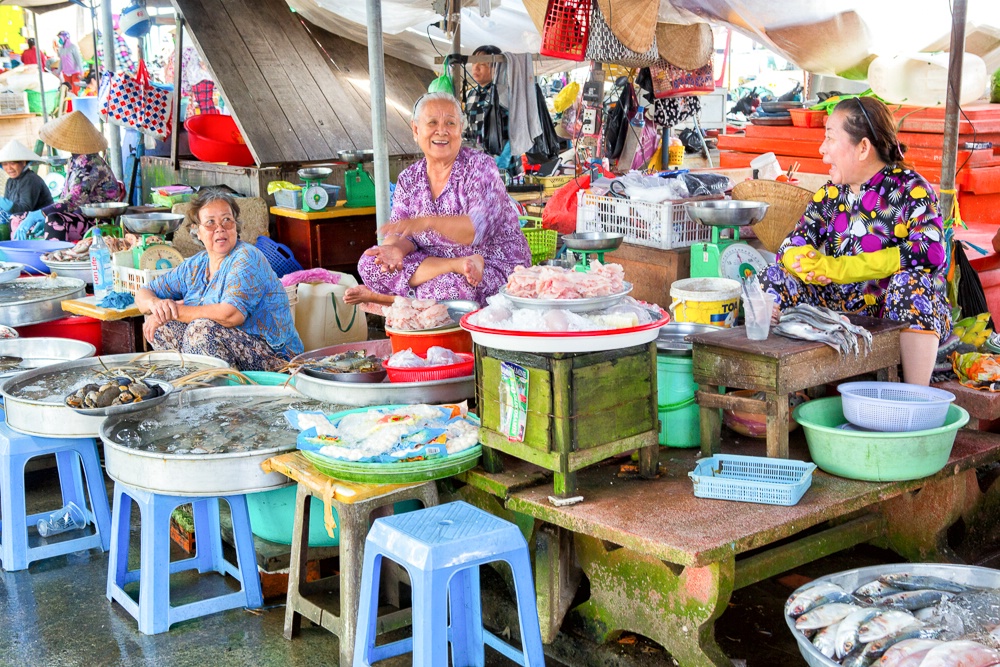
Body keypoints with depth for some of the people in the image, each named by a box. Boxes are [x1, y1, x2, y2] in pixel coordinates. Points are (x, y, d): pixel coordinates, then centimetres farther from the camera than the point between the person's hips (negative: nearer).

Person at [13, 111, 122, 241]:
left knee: (54, 221, -36)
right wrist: (44, 218, 1)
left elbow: (73, 201, -25)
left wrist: (38, 214, -27)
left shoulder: (91, 164, -17)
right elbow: (64, 197, 15)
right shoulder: (74, 161, 12)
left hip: (98, 221, -10)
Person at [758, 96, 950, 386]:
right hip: (844, 307, 5)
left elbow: (929, 253, -25)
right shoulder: (831, 193, 9)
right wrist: (807, 265, -24)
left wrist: (839, 268, -28)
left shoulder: (909, 188, -9)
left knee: (909, 282, -35)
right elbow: (791, 247, 3)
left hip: (906, 317, -5)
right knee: (774, 278, -8)